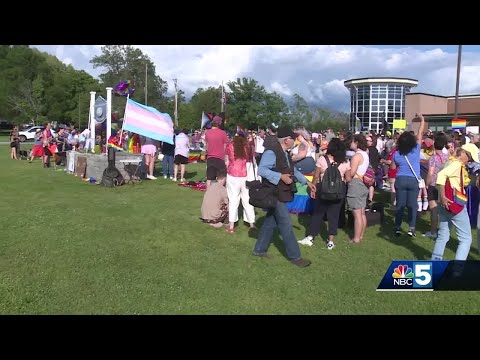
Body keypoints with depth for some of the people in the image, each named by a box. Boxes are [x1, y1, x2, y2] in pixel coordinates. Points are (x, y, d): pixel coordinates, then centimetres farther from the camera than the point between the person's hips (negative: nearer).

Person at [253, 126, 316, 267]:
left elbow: (293, 170, 23)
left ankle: (259, 249, 27)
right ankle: (295, 256, 8)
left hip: (280, 194, 10)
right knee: (286, 226, -2)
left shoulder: (284, 153, 13)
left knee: (270, 222, 15)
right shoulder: (271, 152, -20)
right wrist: (280, 176, -31)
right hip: (274, 194, -10)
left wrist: (307, 182, 20)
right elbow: (261, 170, -29)